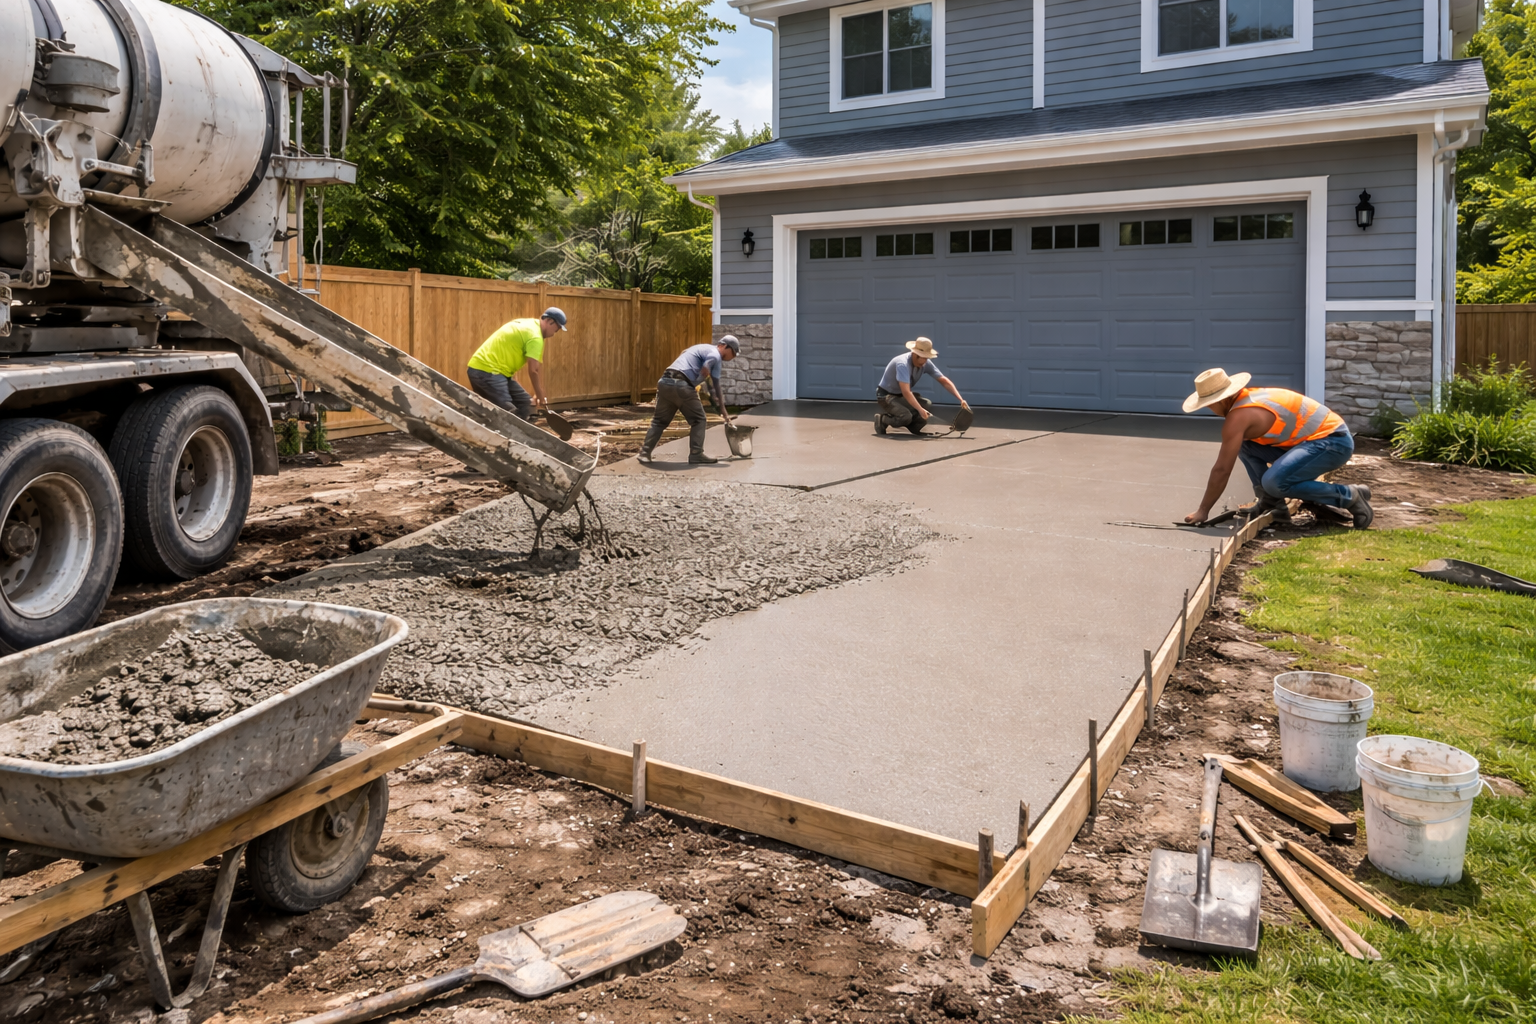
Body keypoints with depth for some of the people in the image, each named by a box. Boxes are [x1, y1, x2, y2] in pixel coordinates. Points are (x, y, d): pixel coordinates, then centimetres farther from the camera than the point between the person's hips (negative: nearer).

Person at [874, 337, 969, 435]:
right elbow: (906, 392, -40)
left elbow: (944, 381, -7)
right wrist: (920, 410, -49)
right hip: (886, 396, -7)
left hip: (902, 395, 7)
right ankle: (882, 418, -5)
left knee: (928, 406, -17)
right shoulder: (903, 364, -31)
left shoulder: (926, 364, -10)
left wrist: (960, 400, -17)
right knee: (905, 416, -32)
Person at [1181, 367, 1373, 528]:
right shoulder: (1249, 397, 10)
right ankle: (1273, 504, 6)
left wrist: (1202, 511, -9)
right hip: (1320, 437, 10)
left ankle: (1350, 496, -10)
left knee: (1274, 482, -27)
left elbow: (1221, 470, -17)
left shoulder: (1238, 416, -19)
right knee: (1244, 444, 6)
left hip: (1334, 441, -10)